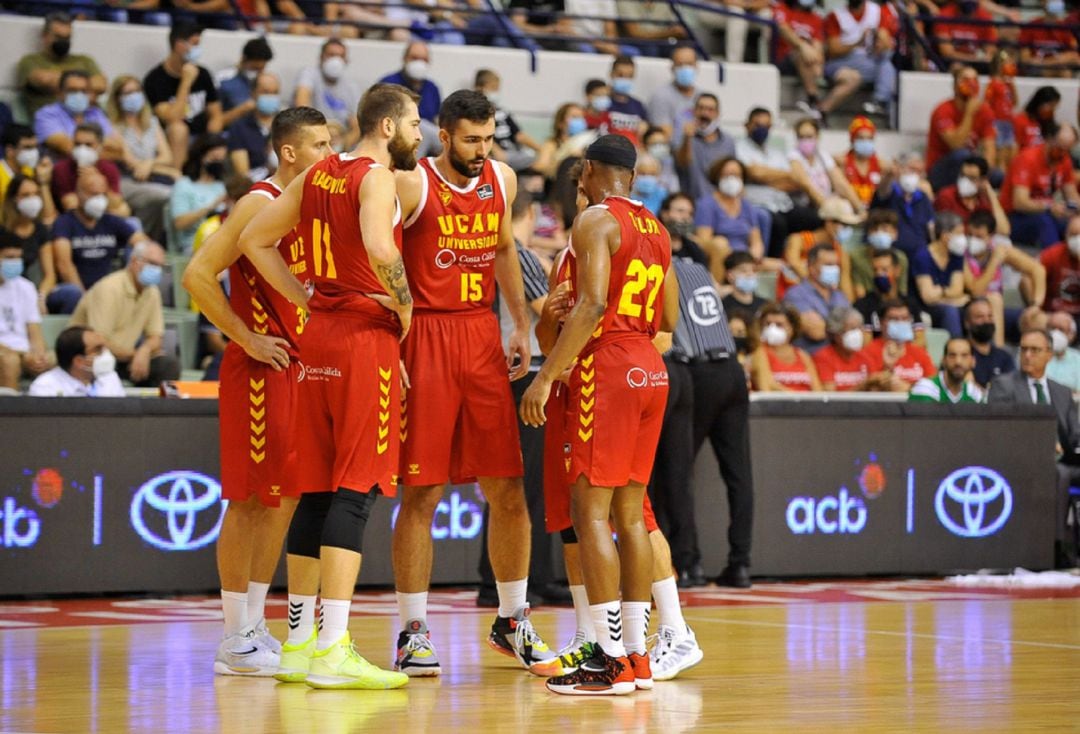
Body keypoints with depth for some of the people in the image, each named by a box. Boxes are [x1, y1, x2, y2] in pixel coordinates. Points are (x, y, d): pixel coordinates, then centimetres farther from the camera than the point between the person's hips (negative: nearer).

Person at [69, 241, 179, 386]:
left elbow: (155, 337, 6)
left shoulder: (152, 292, 4)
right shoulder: (109, 288, -20)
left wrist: (144, 351, -19)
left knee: (168, 364, -13)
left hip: (122, 356, 7)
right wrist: (135, 354, -12)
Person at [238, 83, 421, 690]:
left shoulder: (318, 175, 13)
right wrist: (404, 303, -12)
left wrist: (307, 301, 14)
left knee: (317, 490, 11)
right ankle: (332, 651, -15)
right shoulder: (377, 177, -9)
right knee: (355, 491, -10)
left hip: (318, 335, 8)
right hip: (366, 336, -8)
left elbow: (256, 240, 18)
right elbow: (379, 247, -28)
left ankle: (301, 642, 14)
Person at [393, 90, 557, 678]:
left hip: (482, 336, 5)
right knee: (422, 493, -4)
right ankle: (412, 633, 3)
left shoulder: (501, 180, 9)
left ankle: (512, 620, 19)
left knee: (507, 489, 5)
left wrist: (521, 326, 18)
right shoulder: (411, 186, -10)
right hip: (426, 336, -5)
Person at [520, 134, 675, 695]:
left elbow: (592, 305, -19)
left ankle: (612, 663, -12)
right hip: (651, 371, 8)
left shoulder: (595, 220, -8)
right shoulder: (655, 229, 16)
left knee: (590, 510, -8)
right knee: (629, 510, 11)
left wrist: (546, 376, -20)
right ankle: (637, 655, 12)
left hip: (608, 368, -8)